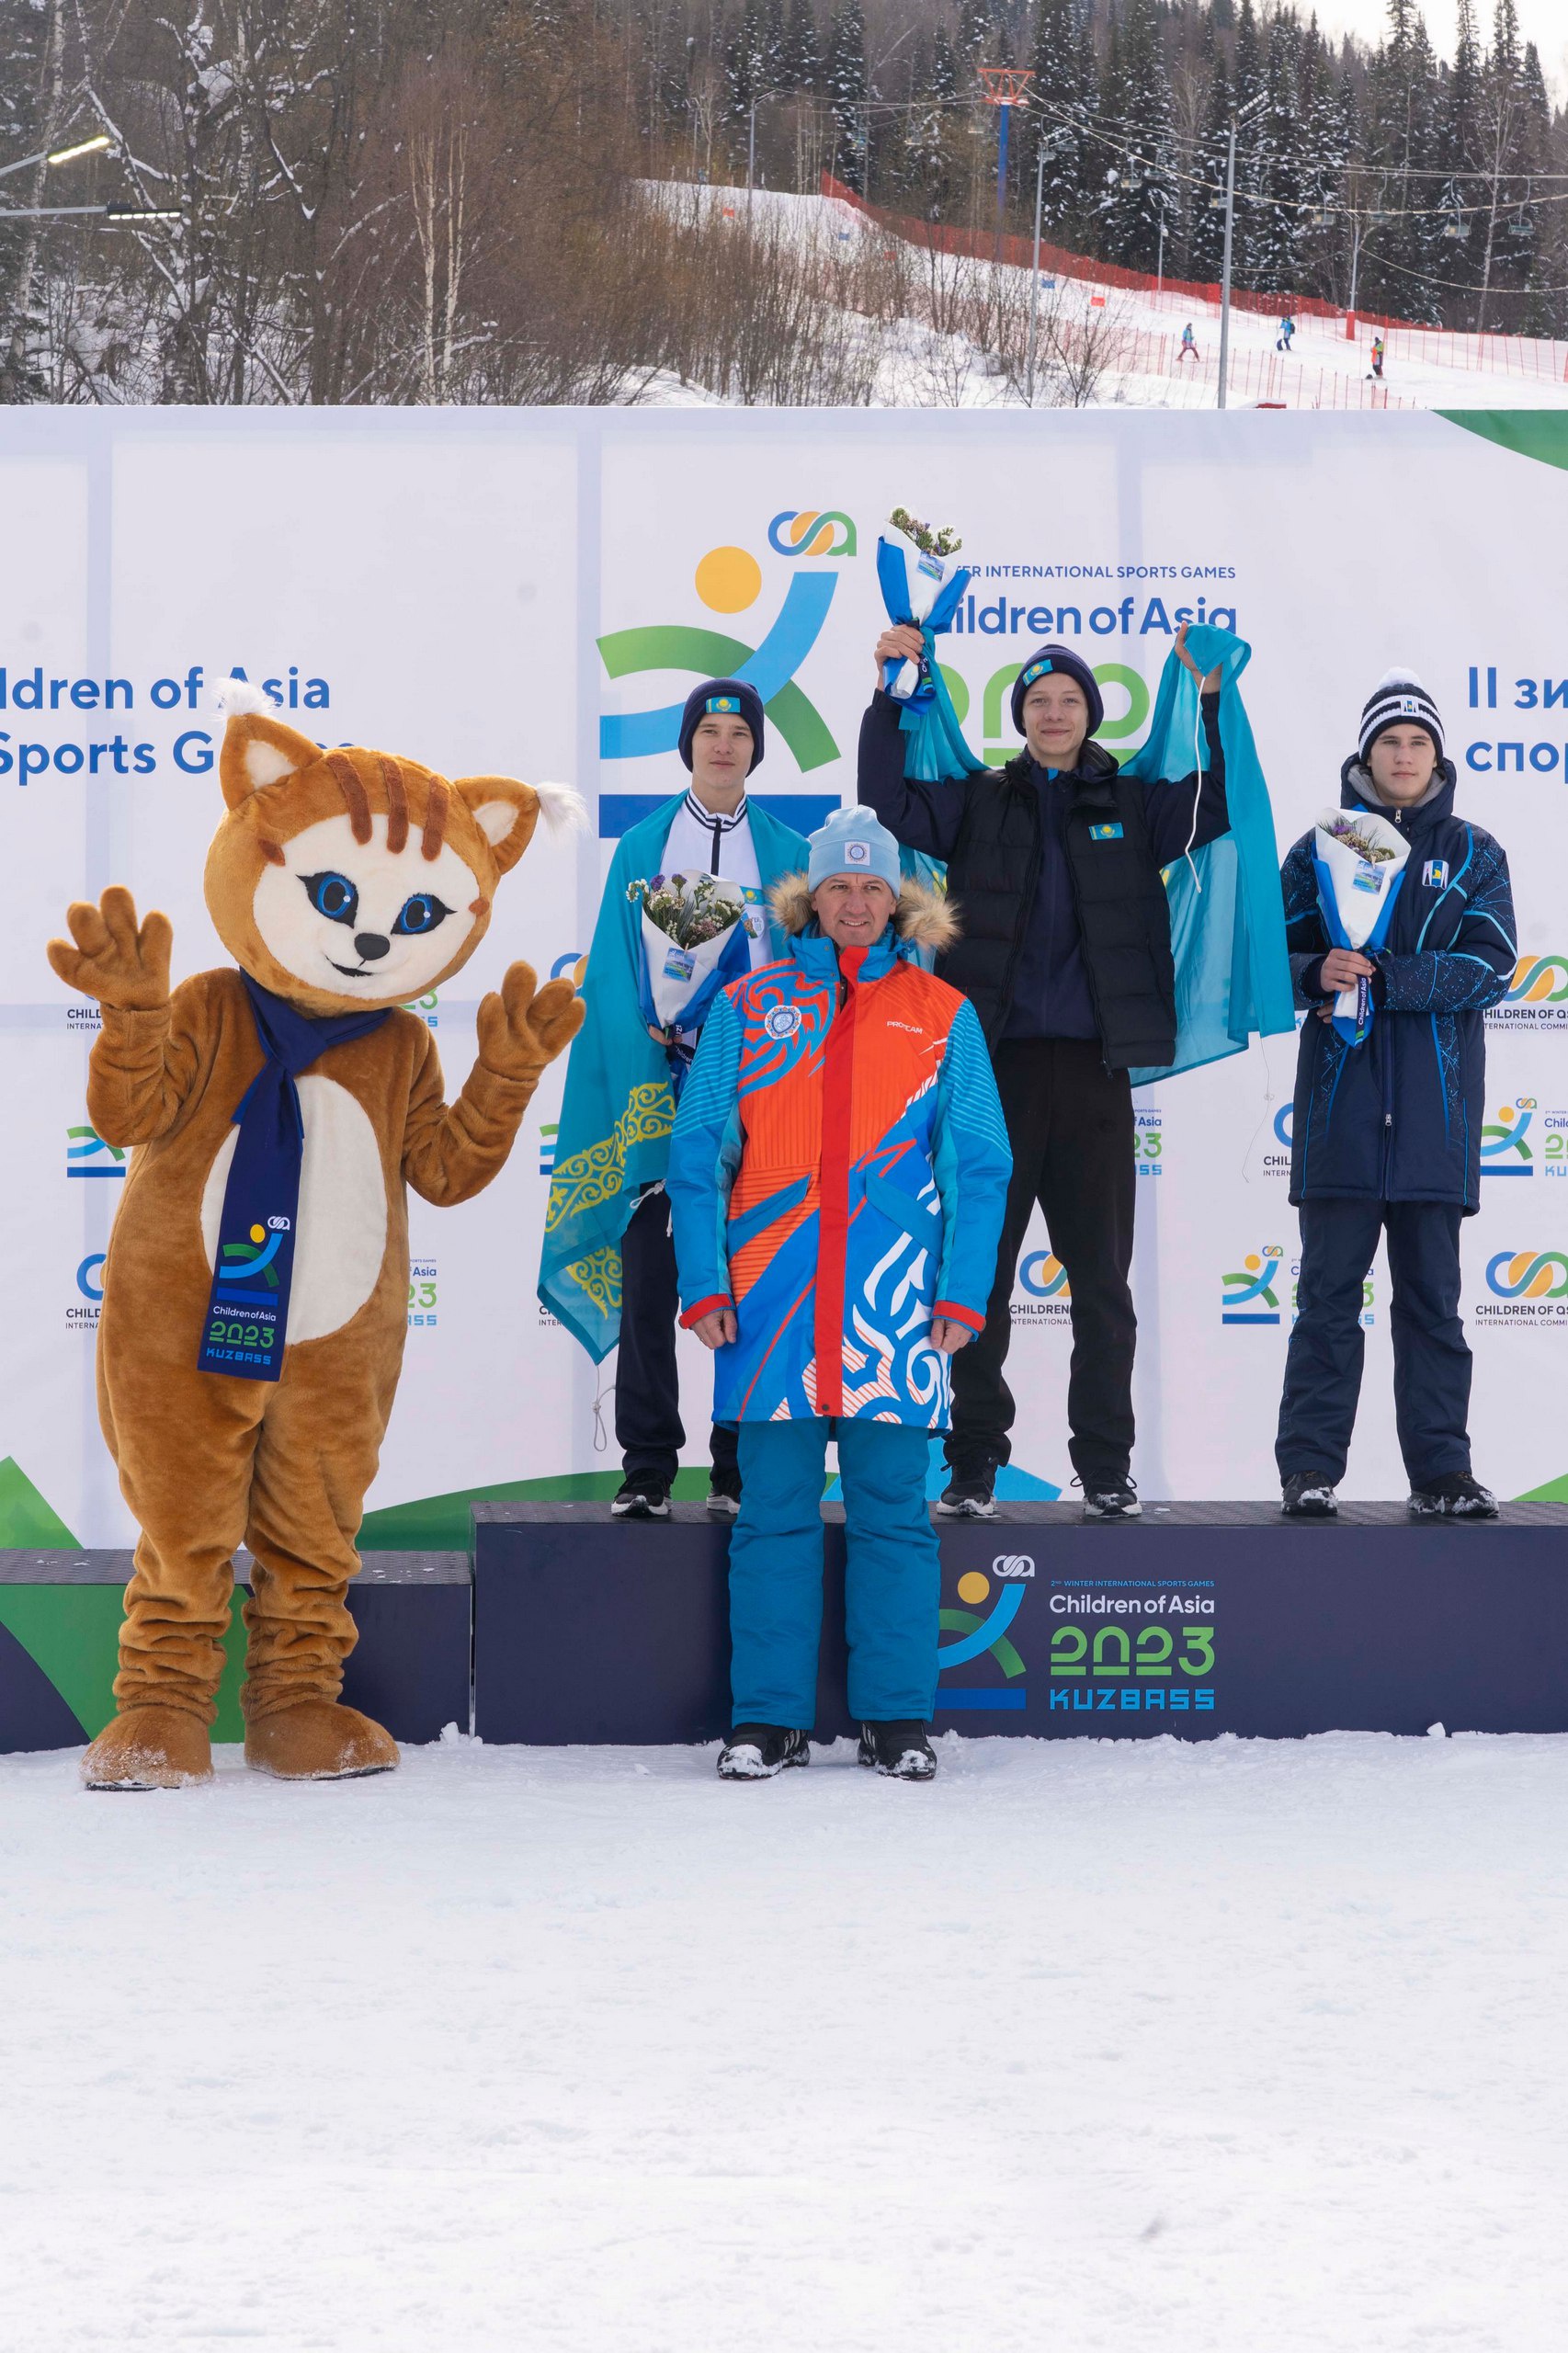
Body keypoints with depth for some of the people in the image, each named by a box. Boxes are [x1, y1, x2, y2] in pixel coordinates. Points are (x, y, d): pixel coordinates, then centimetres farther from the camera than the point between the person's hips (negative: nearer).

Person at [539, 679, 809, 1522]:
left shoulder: (787, 853, 10)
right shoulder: (642, 848, 10)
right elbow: (617, 976, 5)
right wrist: (652, 1037, -11)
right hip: (655, 1082, 0)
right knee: (648, 1277, -4)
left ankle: (741, 1472, 4)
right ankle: (646, 1470, -1)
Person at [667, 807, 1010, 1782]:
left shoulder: (943, 1016, 9)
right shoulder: (750, 1007, 9)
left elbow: (979, 1165, 7)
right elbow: (698, 1153, 7)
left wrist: (963, 1291, -3)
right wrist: (704, 1283, -3)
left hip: (895, 1299, 0)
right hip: (770, 1299, 0)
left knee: (893, 1511, 2)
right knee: (773, 1512, 2)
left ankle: (898, 1717, 8)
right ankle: (769, 1719, 7)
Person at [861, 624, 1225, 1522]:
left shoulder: (1132, 805, 8)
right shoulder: (978, 802, 8)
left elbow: (1220, 805, -1)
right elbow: (889, 799, -3)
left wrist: (1213, 703, -10)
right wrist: (890, 691, -10)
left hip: (1093, 1069, 0)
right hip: (995, 1064, 0)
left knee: (1102, 1279, 4)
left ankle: (1107, 1467, 11)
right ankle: (974, 1463, 8)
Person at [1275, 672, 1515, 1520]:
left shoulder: (1472, 853, 9)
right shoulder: (1321, 848, 10)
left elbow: (1492, 965, -4)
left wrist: (1379, 977, -14)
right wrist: (1319, 974, -17)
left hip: (1436, 1101, 0)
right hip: (1341, 1098, 0)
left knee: (1432, 1291, 4)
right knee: (1329, 1289, -2)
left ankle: (1441, 1473, 6)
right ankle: (1309, 1470, 0)